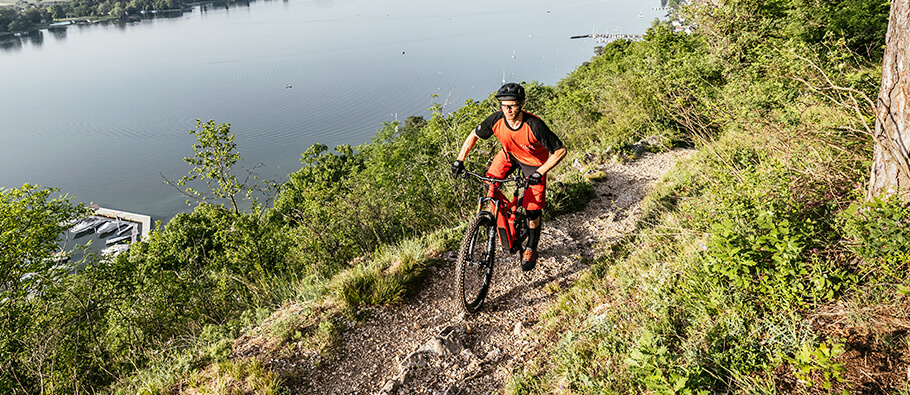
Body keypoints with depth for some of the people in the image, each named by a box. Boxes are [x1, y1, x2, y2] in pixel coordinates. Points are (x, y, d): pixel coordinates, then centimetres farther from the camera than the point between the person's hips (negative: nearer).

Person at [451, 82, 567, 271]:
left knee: (533, 211, -2)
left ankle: (531, 249, 23)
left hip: (534, 162, -4)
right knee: (489, 184, -15)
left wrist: (540, 172, -35)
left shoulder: (534, 126, -38)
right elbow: (474, 135, -9)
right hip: (510, 154, 4)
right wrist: (460, 159, -16)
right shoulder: (496, 119, -28)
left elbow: (560, 150, -29)